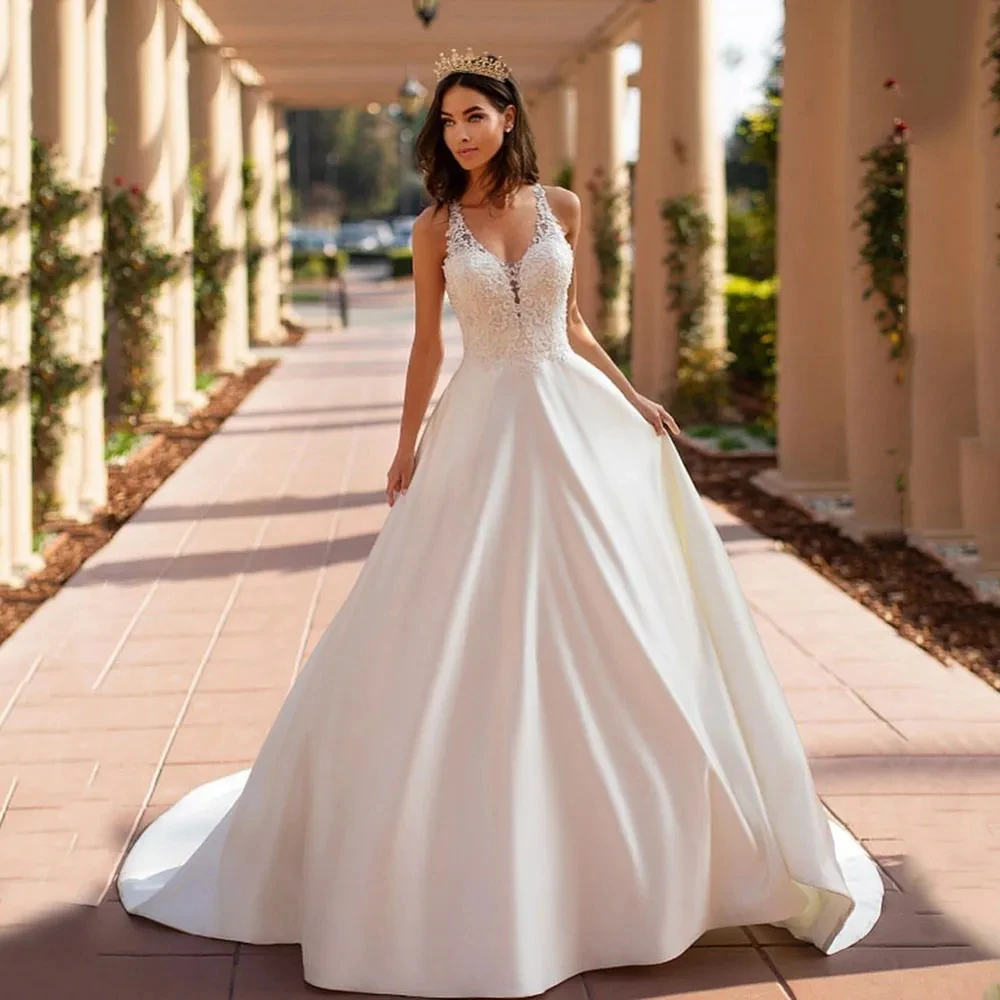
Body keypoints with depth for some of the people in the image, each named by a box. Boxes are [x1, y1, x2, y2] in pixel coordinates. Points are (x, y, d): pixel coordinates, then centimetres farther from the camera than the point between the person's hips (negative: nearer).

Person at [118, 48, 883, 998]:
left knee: (607, 625, 4)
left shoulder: (560, 207, 5)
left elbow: (571, 323, 13)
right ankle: (476, 839, 12)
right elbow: (427, 343, 5)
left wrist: (634, 396, 5)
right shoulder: (437, 226, 1)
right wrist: (407, 448, 1)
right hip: (481, 431, -2)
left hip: (574, 425, 2)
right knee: (461, 640, -2)